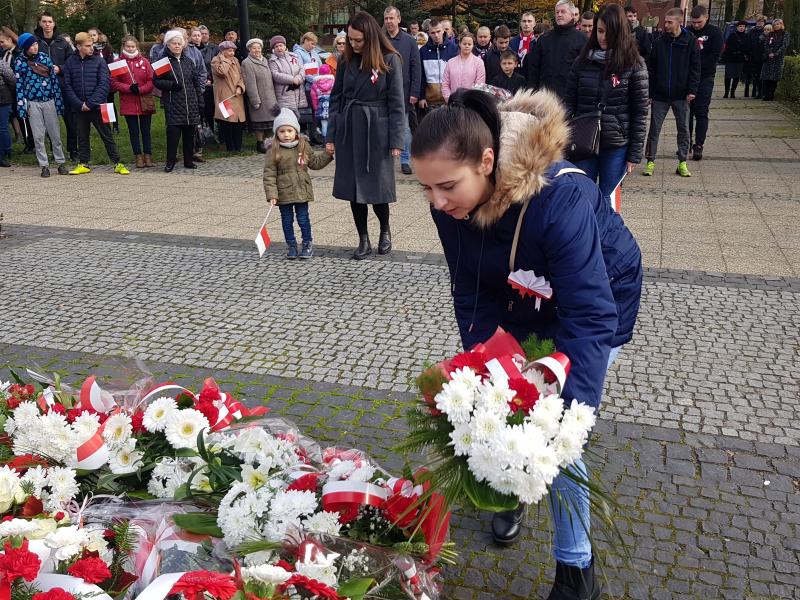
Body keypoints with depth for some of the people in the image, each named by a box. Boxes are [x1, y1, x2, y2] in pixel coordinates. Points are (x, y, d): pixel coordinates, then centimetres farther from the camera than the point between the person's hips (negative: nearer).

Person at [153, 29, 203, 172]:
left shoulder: (188, 61, 13)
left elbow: (196, 83, 14)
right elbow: (156, 81, 0)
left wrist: (200, 103, 9)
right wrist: (171, 84, -16)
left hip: (190, 103, 4)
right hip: (172, 104, -4)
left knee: (189, 132, 7)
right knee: (173, 132, -10)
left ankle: (189, 160, 17)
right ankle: (170, 161, 0)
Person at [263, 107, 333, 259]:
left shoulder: (304, 146, 3)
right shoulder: (273, 151, -8)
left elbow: (315, 163, 16)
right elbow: (269, 174, -9)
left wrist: (327, 154, 3)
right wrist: (271, 194, -16)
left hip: (302, 191, 2)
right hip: (283, 193, -1)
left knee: (303, 219, 8)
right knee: (287, 221, 10)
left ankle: (307, 245, 21)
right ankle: (291, 246, 23)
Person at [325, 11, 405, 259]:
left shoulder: (389, 61, -6)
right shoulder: (347, 61, 6)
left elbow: (396, 103, -6)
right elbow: (336, 98, 8)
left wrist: (396, 141, -11)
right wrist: (331, 135, 2)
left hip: (376, 132, -4)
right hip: (349, 131, 4)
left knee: (376, 186, 1)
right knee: (353, 187, 4)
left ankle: (385, 230, 28)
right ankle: (363, 240, 17)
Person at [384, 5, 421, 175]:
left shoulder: (409, 41, 0)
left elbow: (416, 68, -1)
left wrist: (414, 92, -7)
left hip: (403, 92, -1)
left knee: (404, 129, 6)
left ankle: (405, 161, 14)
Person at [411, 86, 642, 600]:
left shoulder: (561, 196, -40)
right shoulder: (451, 203, -22)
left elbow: (589, 315, -41)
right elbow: (472, 294, -15)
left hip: (597, 302, -5)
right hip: (524, 303, 5)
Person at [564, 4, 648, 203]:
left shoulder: (634, 65, -3)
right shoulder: (582, 61, 4)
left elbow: (640, 112, -3)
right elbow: (569, 102, 6)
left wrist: (635, 153, -5)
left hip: (616, 146, -2)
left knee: (605, 199, 5)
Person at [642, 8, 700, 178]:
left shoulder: (690, 41, -2)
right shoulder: (659, 42, 1)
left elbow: (695, 68, -2)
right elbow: (651, 69, 3)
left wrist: (692, 90, -11)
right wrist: (649, 92, -1)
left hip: (681, 95, -1)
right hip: (660, 95, 1)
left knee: (683, 129, 4)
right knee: (654, 129, 3)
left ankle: (682, 163, 13)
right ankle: (650, 162, 12)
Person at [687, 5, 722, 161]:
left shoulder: (715, 32, -1)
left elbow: (714, 56, -7)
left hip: (705, 78, -3)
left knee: (701, 112, -5)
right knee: (687, 111, 6)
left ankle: (698, 146, -6)